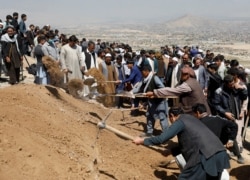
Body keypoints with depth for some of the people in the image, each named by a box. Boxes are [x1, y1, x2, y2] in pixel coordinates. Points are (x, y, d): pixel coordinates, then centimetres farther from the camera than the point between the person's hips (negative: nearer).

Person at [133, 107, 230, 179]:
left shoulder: (180, 122, 2)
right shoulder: (190, 118, 27)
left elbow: (161, 139, -4)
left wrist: (142, 140, 9)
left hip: (206, 156, -9)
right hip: (220, 153, 9)